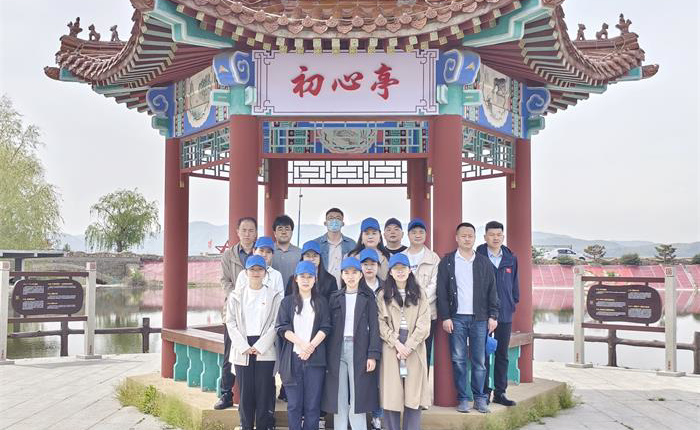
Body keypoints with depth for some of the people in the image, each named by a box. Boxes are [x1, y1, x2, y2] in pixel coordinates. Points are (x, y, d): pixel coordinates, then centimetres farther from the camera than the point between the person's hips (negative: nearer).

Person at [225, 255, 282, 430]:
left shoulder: (274, 295, 5)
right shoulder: (236, 295, 9)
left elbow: (275, 324, -1)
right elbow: (231, 322, 4)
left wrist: (260, 346, -9)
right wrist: (244, 347, -7)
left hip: (265, 350, -1)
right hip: (242, 351, 1)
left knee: (264, 391, -2)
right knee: (245, 392, 2)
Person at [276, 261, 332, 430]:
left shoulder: (321, 302, 11)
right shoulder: (287, 302, 9)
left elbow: (326, 327, 2)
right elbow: (282, 328, -1)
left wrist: (311, 346, -13)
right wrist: (302, 343, -15)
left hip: (315, 358, 0)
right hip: (292, 357, 0)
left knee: (313, 404, 1)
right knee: (294, 404, 2)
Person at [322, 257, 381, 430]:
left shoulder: (368, 297, 5)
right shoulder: (335, 297, 11)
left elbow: (374, 327, -1)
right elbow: (328, 326, 7)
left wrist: (373, 355, -10)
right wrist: (326, 355, 0)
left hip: (359, 350, -2)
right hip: (337, 350, 2)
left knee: (358, 397, -3)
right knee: (339, 399, 4)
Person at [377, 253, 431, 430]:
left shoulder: (419, 294, 10)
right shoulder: (383, 295, 9)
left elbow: (423, 323, 0)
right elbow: (381, 323, -1)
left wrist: (409, 346, -10)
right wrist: (396, 343, -13)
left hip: (414, 349, 0)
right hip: (391, 348, 0)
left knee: (414, 394, -1)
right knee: (391, 394, -2)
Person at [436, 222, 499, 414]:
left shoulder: (484, 262, 11)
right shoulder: (447, 261, 4)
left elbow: (491, 290, 10)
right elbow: (441, 291, 1)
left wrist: (493, 315, 2)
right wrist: (445, 317, -6)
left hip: (480, 318, 1)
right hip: (456, 318, -1)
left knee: (479, 360, 3)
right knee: (458, 360, 1)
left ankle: (479, 398, 12)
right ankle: (462, 398, 9)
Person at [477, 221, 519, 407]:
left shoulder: (511, 259, 7)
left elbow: (514, 283, 16)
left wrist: (514, 302, 9)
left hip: (505, 314, 4)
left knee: (502, 355, 10)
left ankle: (500, 392, 19)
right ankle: (484, 393, 11)